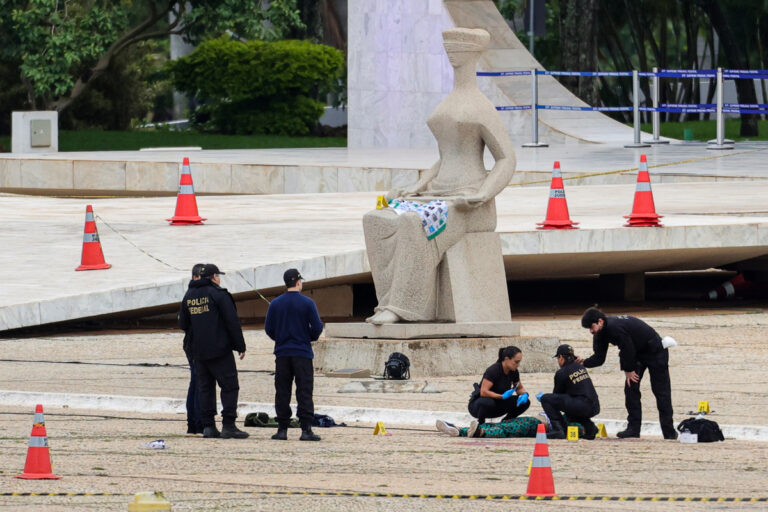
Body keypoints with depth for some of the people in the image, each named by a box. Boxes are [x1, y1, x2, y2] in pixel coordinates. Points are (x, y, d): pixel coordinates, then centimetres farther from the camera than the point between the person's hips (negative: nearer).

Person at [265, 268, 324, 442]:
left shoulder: (275, 304, 2)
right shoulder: (307, 303, -6)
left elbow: (268, 328, 3)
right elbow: (317, 327, -7)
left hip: (282, 352, 2)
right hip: (302, 353, -2)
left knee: (282, 392, 6)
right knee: (304, 392, -2)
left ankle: (282, 429, 4)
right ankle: (306, 429, -7)